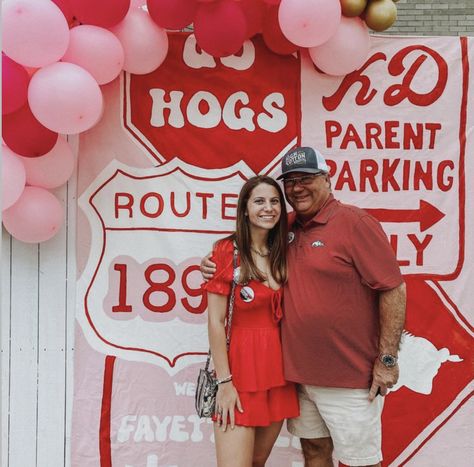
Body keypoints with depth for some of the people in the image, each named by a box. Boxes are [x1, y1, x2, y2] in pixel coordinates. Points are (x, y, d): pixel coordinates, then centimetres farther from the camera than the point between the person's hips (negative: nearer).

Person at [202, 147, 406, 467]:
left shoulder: (354, 222, -13)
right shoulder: (287, 228, 6)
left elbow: (394, 290, -14)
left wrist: (387, 359, -15)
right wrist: (215, 264, 4)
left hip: (349, 377, -6)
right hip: (301, 372, 6)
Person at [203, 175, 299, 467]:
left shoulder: (283, 254, 8)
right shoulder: (227, 251, -8)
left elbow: (286, 312, 12)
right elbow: (216, 322, -11)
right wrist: (224, 382, -14)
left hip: (278, 367, 5)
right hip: (239, 366, -5)